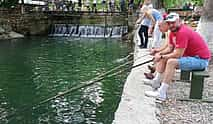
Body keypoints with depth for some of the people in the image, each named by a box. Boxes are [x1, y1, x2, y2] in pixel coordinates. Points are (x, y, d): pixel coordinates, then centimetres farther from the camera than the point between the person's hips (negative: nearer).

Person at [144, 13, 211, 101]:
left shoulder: (183, 32, -25)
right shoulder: (173, 32, 3)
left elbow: (177, 55, -27)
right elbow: (170, 48, 9)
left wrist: (162, 56, -16)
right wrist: (160, 54, -9)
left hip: (201, 59, -11)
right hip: (190, 55, 11)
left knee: (171, 62, -29)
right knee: (163, 57, 11)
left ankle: (161, 94, -27)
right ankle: (156, 82, 9)